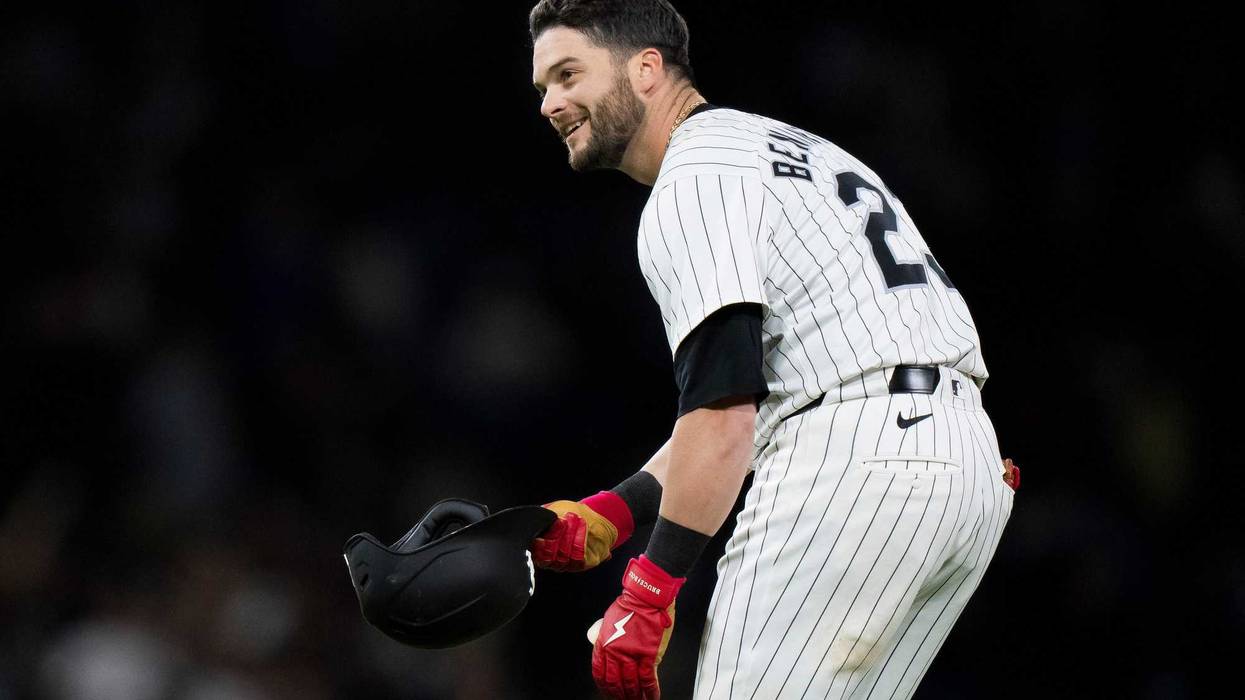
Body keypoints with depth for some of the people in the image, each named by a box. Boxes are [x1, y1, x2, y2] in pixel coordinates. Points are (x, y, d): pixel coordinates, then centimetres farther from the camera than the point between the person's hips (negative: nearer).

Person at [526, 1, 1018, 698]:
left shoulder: (693, 181, -4)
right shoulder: (793, 148, 26)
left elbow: (723, 410, -16)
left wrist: (647, 593, -16)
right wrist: (609, 515, 19)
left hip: (851, 469, -10)